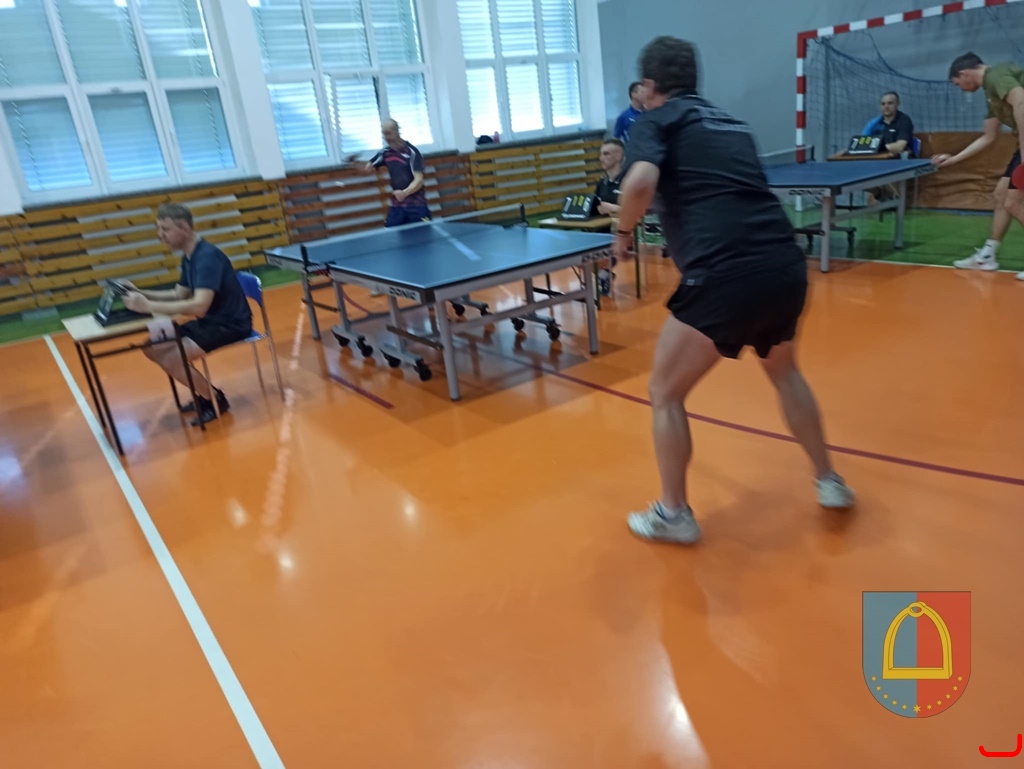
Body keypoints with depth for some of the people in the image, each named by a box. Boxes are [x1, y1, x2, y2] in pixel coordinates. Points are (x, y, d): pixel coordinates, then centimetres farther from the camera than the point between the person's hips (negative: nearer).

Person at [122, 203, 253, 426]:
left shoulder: (207, 256, -23)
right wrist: (140, 293, 3)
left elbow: (199, 306, -34)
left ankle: (215, 400, 0)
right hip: (210, 320, 10)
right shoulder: (189, 256, 8)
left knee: (172, 359, -23)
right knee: (153, 348, 4)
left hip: (230, 323, -10)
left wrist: (149, 306, -34)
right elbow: (178, 294, 17)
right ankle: (204, 393, 15)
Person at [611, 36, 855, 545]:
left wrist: (623, 234, 3)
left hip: (725, 276, -7)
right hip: (787, 266, 7)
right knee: (784, 373, 33)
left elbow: (641, 183, -14)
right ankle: (829, 481, 42)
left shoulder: (656, 121, 7)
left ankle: (673, 515, 23)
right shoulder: (731, 123, 26)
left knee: (666, 394, 14)